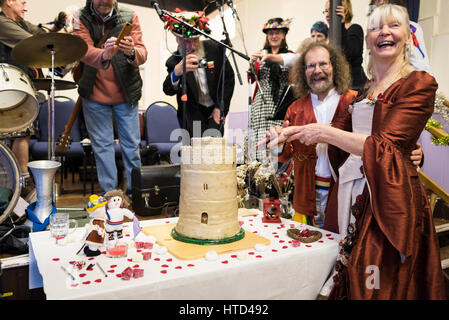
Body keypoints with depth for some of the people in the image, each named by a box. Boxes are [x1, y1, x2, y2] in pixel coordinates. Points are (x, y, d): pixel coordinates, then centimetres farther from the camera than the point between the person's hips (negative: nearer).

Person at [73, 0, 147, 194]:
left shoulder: (130, 17, -1)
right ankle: (109, 193, 18)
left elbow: (142, 54, -13)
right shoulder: (81, 19, -3)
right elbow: (84, 51, -22)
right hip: (95, 96, 0)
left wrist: (132, 52, -37)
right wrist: (103, 55, -44)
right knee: (102, 145, 6)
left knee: (131, 144, 6)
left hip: (126, 94, 1)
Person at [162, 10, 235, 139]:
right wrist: (177, 72, -47)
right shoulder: (174, 61, -8)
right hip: (193, 113, -1)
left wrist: (221, 108, -2)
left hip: (215, 110, 1)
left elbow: (229, 77, 4)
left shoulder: (215, 49, -4)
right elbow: (168, 91, -24)